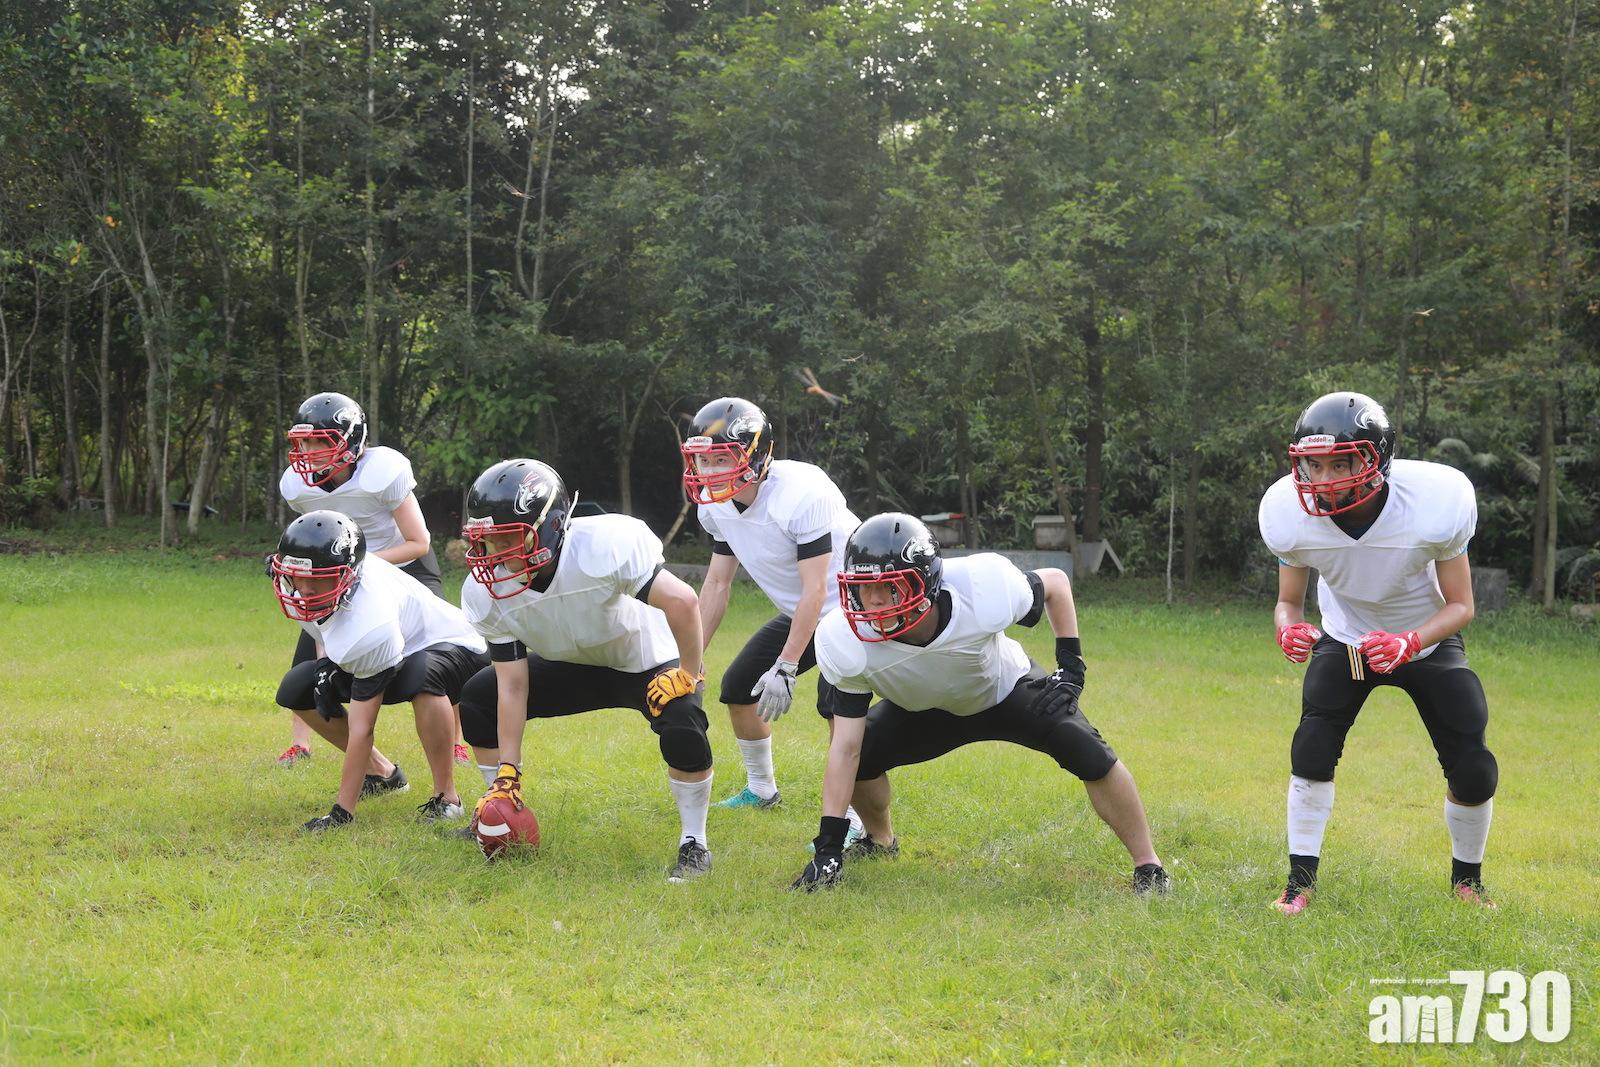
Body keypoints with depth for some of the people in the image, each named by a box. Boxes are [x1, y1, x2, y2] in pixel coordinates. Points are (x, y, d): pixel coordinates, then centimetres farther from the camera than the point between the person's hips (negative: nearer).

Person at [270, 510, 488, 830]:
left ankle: (446, 797, -25)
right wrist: (327, 662, -10)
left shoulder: (371, 623, -40)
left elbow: (361, 730, -36)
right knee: (296, 691, -5)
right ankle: (384, 774, 11)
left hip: (452, 648, -9)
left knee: (421, 677, -44)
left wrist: (342, 812, -32)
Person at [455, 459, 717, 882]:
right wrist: (506, 776, -16)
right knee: (477, 698, -3)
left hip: (648, 663, -5)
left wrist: (687, 675, -27)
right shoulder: (486, 594, -19)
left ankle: (694, 844, -12)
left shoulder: (603, 546, -38)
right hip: (577, 669, 6)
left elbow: (682, 601, -38)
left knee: (682, 724, -33)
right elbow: (513, 687, -14)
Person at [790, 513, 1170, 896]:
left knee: (1088, 753, -22)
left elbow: (1054, 582, -15)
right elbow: (845, 747, -26)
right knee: (861, 756, -20)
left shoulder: (983, 589, -39)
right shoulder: (847, 643, -34)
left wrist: (1071, 668, -20)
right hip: (923, 713, 2)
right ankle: (880, 840, 14)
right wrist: (827, 848, -27)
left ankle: (1147, 866, -3)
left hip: (1007, 689, -2)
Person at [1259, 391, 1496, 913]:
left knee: (1473, 770, -6)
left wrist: (1409, 643, -41)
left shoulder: (1435, 502, -34)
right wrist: (1288, 629, -36)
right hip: (1345, 639, 1)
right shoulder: (1291, 513, -29)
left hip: (1428, 639, -1)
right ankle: (1300, 881, -3)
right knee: (1312, 750, -19)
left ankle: (1467, 879, 21)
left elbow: (1460, 605, -21)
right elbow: (1289, 600, -11)